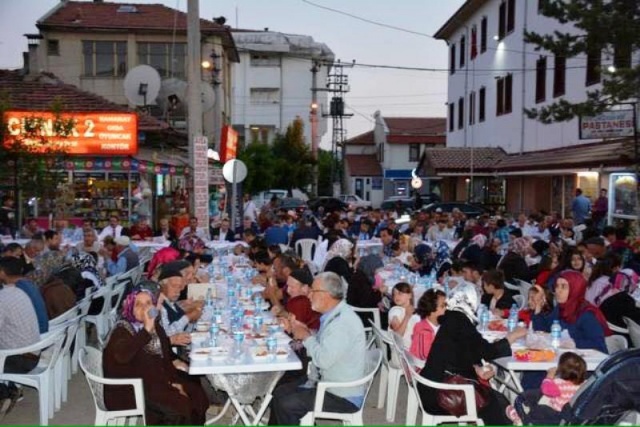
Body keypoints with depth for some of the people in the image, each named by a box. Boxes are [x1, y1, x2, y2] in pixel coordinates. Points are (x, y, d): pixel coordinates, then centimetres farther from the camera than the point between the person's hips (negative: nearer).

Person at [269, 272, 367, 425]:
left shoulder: (344, 322, -26)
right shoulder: (334, 314, 5)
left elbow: (323, 359, -30)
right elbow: (322, 347, 15)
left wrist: (306, 336, -15)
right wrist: (301, 332, 1)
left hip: (343, 396, -10)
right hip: (326, 381, 10)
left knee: (284, 404, -14)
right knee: (279, 393, 9)